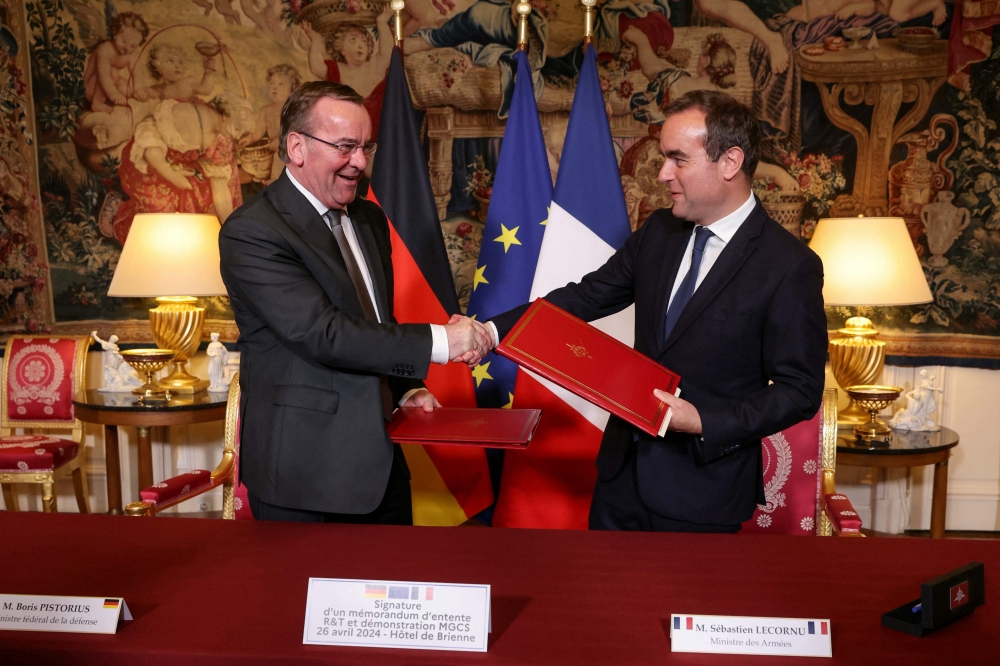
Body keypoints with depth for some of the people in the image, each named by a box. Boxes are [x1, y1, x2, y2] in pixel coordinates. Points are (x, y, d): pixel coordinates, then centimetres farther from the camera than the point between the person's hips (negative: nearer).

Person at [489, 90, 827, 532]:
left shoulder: (791, 267, -16)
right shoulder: (659, 231, 2)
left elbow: (800, 391, -12)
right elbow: (587, 296, 3)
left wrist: (706, 423, -23)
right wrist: (493, 330, -8)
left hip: (701, 489, -5)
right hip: (623, 466, 6)